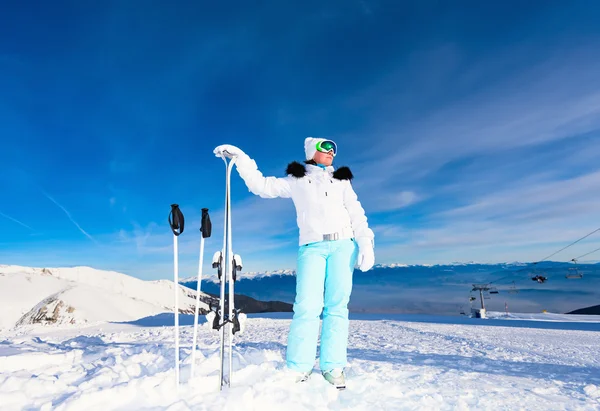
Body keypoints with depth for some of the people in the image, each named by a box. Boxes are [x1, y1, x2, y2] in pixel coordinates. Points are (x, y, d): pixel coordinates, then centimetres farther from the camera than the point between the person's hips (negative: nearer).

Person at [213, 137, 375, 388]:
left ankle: (333, 367, 5)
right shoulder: (296, 181, 16)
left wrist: (365, 244, -2)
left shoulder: (341, 180, 19)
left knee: (337, 306, -2)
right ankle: (298, 369, -5)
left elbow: (356, 214, 11)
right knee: (308, 307, -13)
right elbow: (262, 186, 14)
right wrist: (240, 158, 6)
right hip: (311, 247, -2)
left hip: (343, 244, 2)